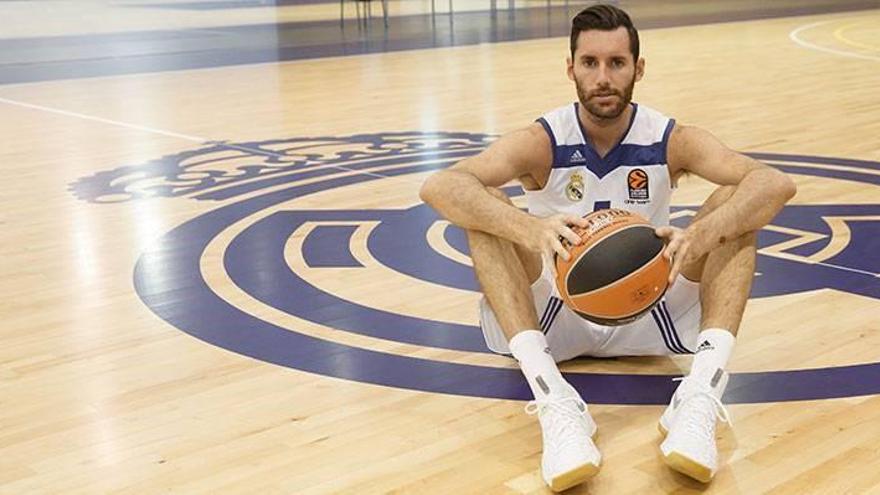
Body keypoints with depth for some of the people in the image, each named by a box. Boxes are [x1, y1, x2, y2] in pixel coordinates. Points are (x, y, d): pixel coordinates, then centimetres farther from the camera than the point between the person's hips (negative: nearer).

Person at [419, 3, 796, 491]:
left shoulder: (672, 140, -8)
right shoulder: (540, 142, -12)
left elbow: (777, 183, -23)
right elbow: (437, 186, -30)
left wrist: (700, 236, -44)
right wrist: (531, 230, -49)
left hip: (649, 314, 1)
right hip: (552, 316, -1)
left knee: (737, 204, -18)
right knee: (484, 206, -26)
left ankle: (700, 396, -36)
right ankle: (554, 402, -42)